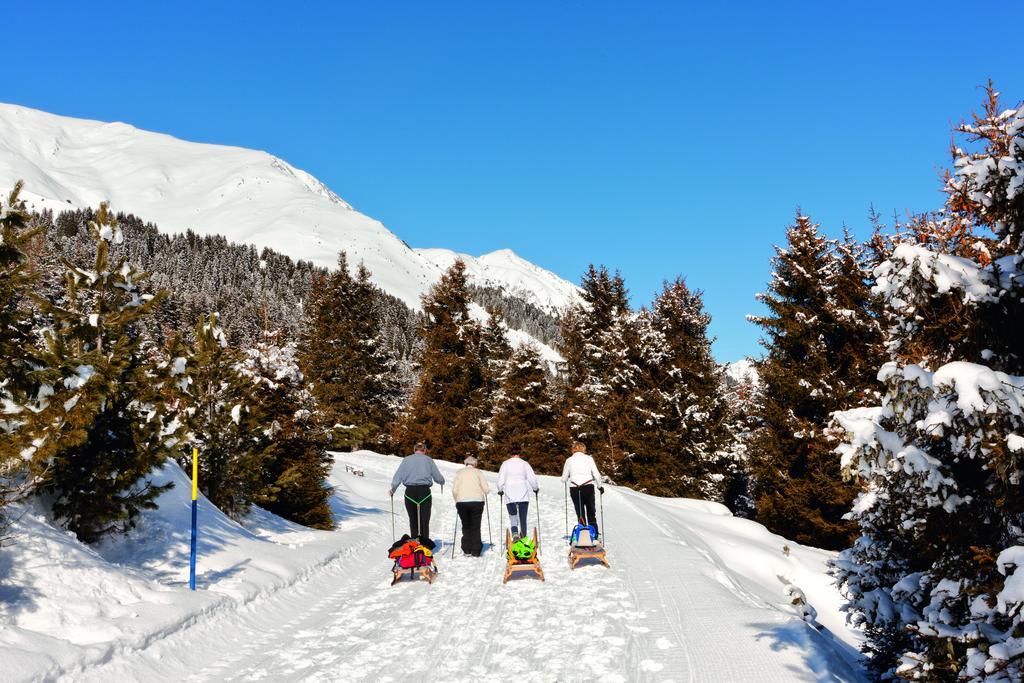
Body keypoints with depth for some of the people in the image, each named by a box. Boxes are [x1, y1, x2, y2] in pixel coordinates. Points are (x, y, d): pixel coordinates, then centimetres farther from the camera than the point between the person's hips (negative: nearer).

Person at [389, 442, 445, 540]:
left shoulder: (406, 459, 6)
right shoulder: (428, 460, 4)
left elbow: (398, 476, 1)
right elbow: (438, 477, 6)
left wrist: (392, 489, 13)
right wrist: (442, 482, 27)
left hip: (410, 492, 1)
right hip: (424, 492, -1)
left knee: (413, 520, 13)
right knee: (424, 521, 3)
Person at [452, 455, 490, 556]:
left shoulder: (460, 473, 10)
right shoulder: (478, 472, 7)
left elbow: (454, 490, 2)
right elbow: (486, 489, 0)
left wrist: (457, 501, 17)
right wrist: (484, 493, 22)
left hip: (462, 502, 1)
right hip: (477, 501, -1)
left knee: (466, 526, 15)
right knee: (475, 527, 8)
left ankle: (467, 550, 11)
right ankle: (476, 551, 4)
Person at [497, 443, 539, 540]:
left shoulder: (505, 464, 0)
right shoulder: (524, 464, 0)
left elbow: (500, 480, 1)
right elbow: (532, 478, -1)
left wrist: (500, 490, 20)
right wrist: (535, 488, 17)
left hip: (510, 497, 0)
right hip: (523, 496, 0)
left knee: (513, 516, 7)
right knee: (523, 518, 8)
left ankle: (515, 533, -18)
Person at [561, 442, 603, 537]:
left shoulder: (569, 460, 5)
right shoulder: (589, 458, 4)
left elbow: (564, 479, 9)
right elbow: (597, 475, 3)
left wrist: (566, 480, 32)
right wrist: (600, 486, 19)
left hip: (574, 489, 0)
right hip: (588, 487, 0)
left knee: (580, 513, 9)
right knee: (591, 512, 14)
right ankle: (594, 533, 8)